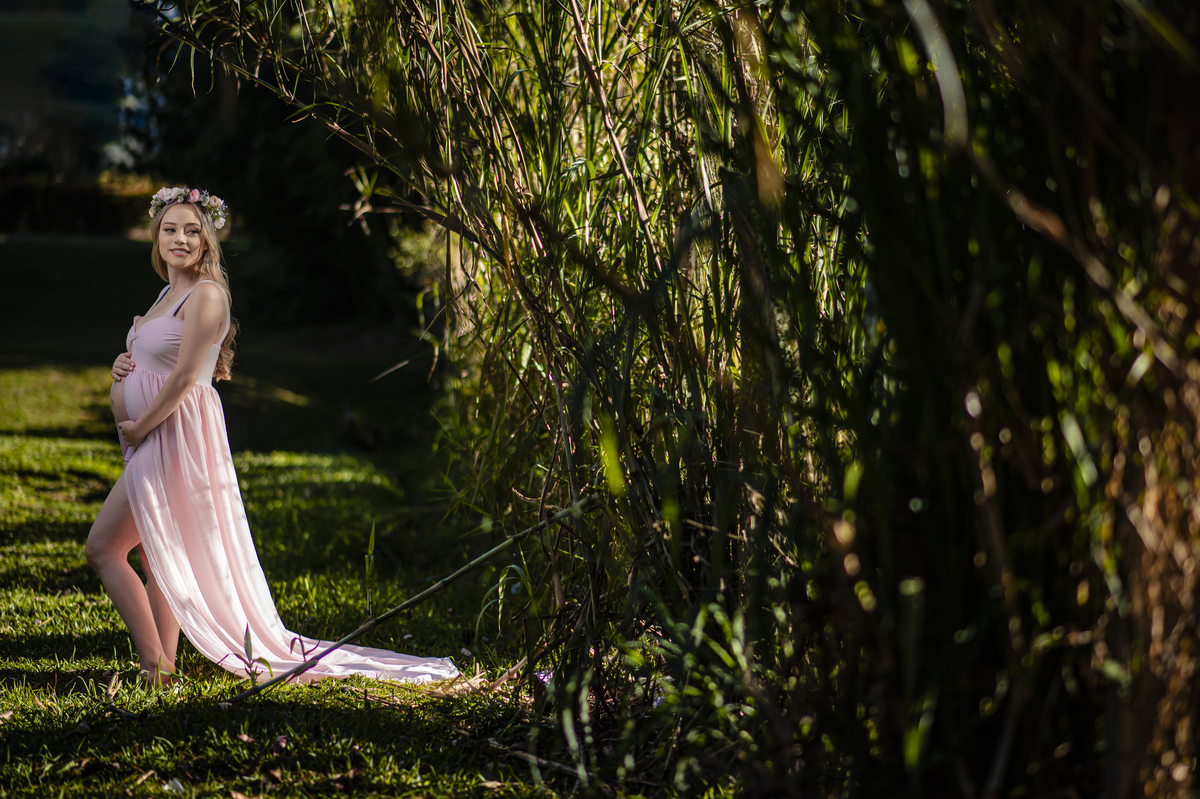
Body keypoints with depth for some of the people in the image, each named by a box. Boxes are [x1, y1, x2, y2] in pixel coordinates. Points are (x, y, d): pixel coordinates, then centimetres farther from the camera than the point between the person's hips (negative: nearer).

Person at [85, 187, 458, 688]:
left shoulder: (205, 295, -13)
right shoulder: (170, 293, 16)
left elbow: (185, 376, -20)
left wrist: (139, 425, -14)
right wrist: (125, 364, 5)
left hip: (174, 436, -10)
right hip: (153, 441, 10)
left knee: (102, 547, -9)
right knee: (153, 555, 12)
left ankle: (154, 665, -6)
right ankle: (163, 667, 17)